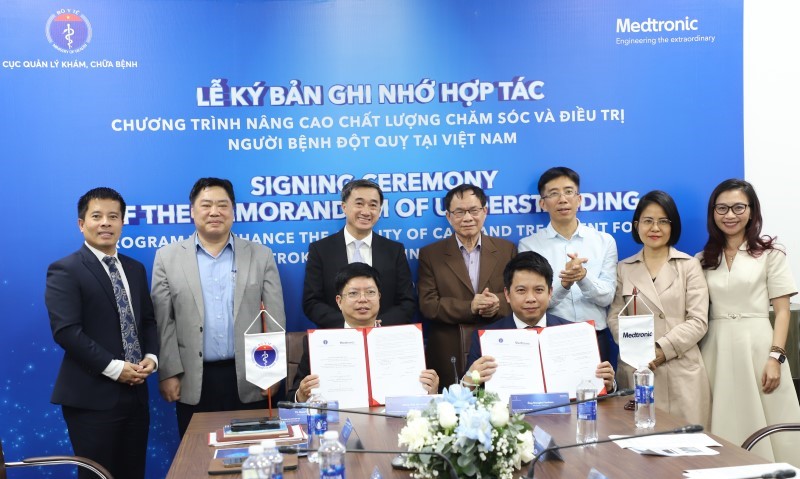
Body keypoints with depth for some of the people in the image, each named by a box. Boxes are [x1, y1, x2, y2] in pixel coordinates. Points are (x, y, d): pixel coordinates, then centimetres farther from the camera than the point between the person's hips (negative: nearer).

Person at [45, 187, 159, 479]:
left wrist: (151, 356, -3)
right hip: (92, 396, -6)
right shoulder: (65, 270, -8)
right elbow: (66, 331, -17)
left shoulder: (136, 269, 15)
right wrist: (114, 368, -19)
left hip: (135, 392, 7)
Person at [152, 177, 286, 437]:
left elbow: (275, 319, 4)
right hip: (193, 382, 0)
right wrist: (169, 373, -3)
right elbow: (163, 321, 3)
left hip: (250, 381, 0)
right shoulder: (168, 257, 5)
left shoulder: (261, 256, 6)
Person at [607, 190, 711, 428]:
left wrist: (660, 350, -11)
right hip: (636, 369, 1)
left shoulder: (689, 265, 5)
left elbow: (698, 321, -2)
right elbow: (615, 317, 6)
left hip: (681, 371, -1)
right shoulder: (624, 269, 12)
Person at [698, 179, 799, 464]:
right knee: (724, 430, 3)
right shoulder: (703, 259, 12)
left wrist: (775, 357, -11)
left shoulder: (770, 254, 4)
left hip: (757, 347, -2)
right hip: (716, 351, 3)